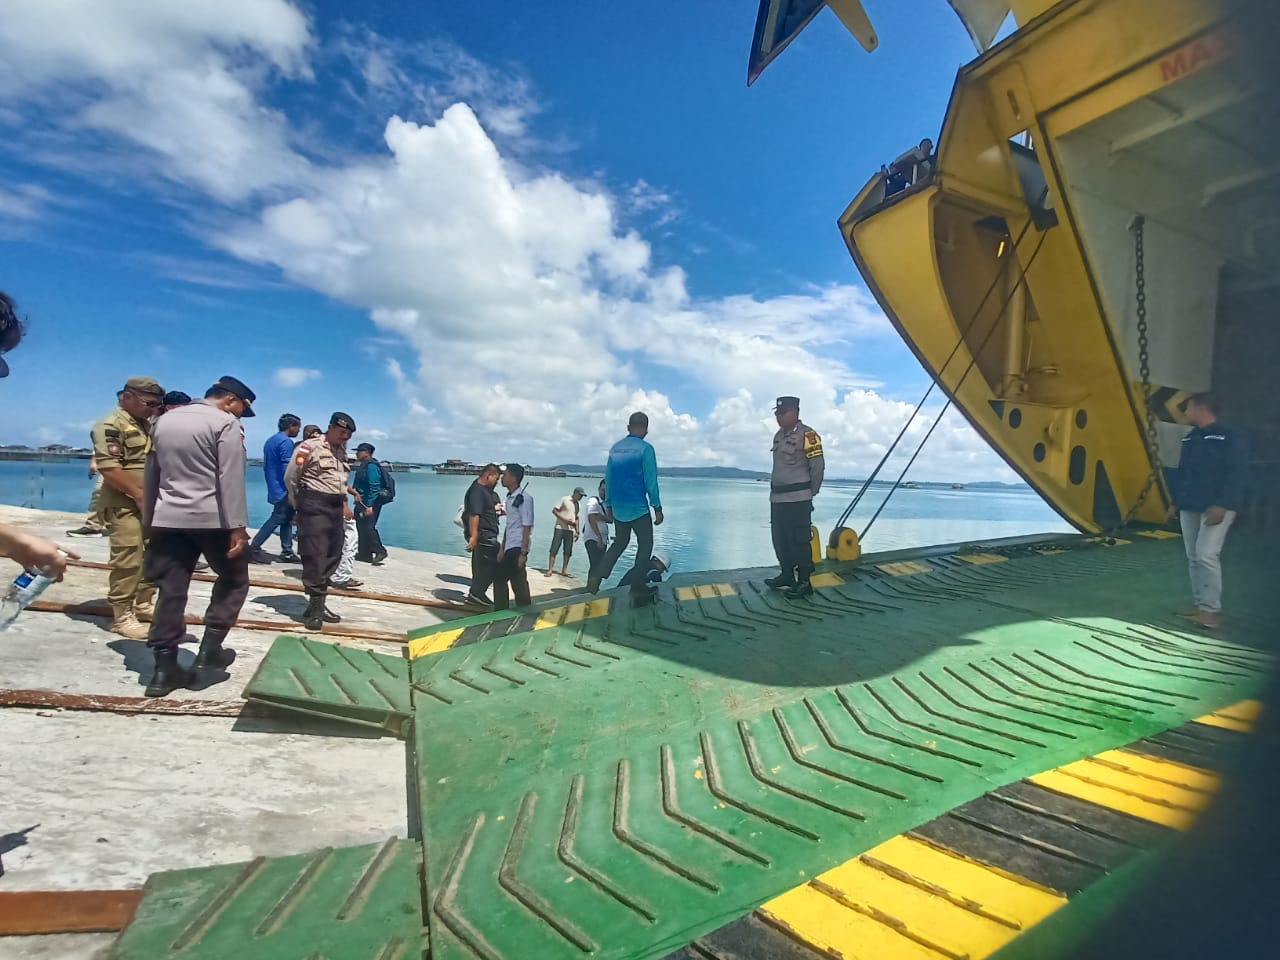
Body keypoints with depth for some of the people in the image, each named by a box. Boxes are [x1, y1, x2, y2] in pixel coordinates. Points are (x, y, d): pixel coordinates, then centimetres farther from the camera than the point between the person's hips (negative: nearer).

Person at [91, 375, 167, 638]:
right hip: (124, 504, -8)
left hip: (150, 504, 8)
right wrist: (140, 495, -17)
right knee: (127, 560, -5)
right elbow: (109, 469, -20)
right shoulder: (111, 425, -11)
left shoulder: (147, 425, 15)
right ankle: (122, 616, 5)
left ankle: (144, 603, 28)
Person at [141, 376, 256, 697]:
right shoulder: (225, 423, -8)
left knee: (172, 590, 7)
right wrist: (238, 527, -16)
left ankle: (164, 668, 10)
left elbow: (152, 473, 19)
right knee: (234, 580, 12)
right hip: (211, 518, -6)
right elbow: (231, 479, -16)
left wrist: (149, 519, 25)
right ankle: (210, 649, 8)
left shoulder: (165, 420, 15)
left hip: (168, 518, 6)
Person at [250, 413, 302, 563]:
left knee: (286, 519, 11)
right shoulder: (286, 442, -14)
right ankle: (254, 548, -5)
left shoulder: (270, 440, 16)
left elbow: (265, 466, 21)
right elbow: (288, 468, -20)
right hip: (283, 489, -10)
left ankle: (287, 551, 11)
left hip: (274, 488, 10)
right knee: (277, 519, -6)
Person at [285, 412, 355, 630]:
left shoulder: (342, 450, 14)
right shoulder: (310, 447, -9)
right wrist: (299, 505, 4)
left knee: (332, 556, 8)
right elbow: (290, 477, -5)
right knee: (315, 556, -8)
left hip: (335, 507, 8)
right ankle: (315, 607, -1)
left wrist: (343, 502, 13)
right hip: (314, 506, -8)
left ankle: (319, 604, 17)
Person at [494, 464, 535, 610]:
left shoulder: (524, 497, -12)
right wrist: (502, 548, 18)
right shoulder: (509, 497, 13)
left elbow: (527, 527, -15)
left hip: (517, 548, -8)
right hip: (509, 547, 8)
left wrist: (523, 552, -18)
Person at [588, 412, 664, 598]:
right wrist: (657, 508, -8)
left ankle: (596, 576, 8)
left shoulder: (615, 448, 6)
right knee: (645, 544, 9)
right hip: (638, 507, -6)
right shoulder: (646, 448, -11)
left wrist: (608, 505, 18)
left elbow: (608, 478, 10)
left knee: (620, 542, 21)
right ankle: (637, 586, 9)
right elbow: (651, 480, -14)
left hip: (617, 508, 6)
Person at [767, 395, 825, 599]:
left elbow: (818, 466, -10)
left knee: (799, 541, -4)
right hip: (777, 498, 8)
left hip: (798, 499, -8)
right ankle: (787, 575, 29)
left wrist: (810, 493, -1)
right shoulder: (778, 436, 14)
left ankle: (804, 582, 4)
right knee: (780, 540, 15)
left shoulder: (807, 435, -11)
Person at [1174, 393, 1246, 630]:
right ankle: (1200, 605, 15)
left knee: (1207, 554, -13)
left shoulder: (1229, 436, -6)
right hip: (1189, 507, 7)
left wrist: (1222, 504, -21)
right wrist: (1176, 501, 13)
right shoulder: (1190, 438, 15)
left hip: (1216, 508, -7)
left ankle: (1211, 610, -7)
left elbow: (1235, 474, -13)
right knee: (1193, 557, 8)